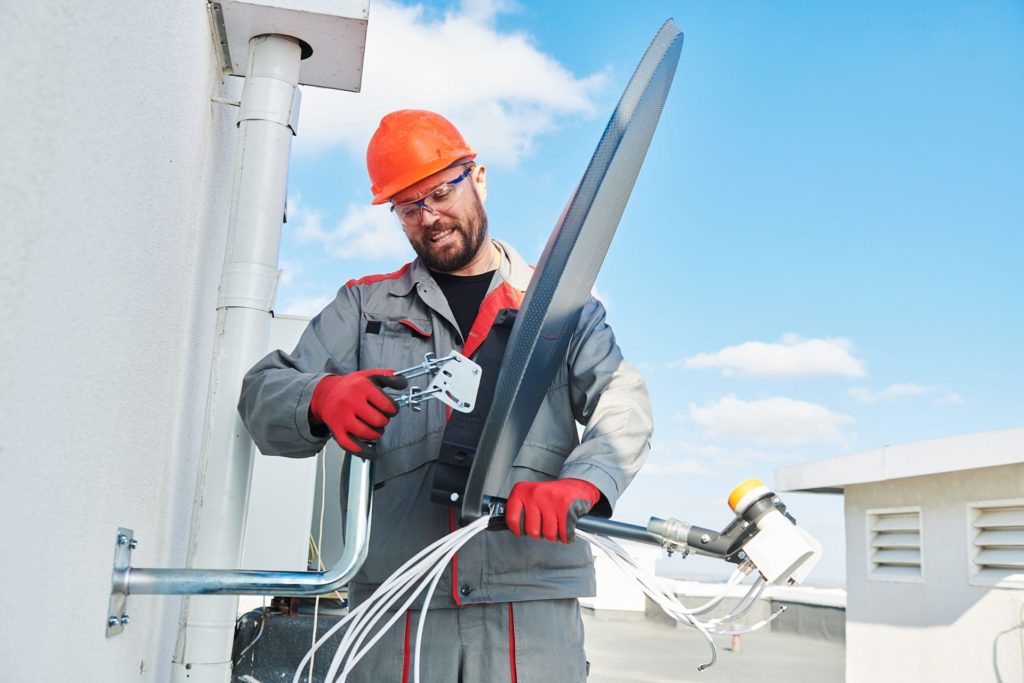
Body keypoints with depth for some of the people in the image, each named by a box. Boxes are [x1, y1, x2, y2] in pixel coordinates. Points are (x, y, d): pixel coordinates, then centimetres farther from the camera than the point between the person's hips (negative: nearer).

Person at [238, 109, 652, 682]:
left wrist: (576, 484, -21)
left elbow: (624, 404, 0)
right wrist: (324, 398, -17)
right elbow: (264, 394, 8)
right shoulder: (365, 306, 17)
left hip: (532, 599, 0)